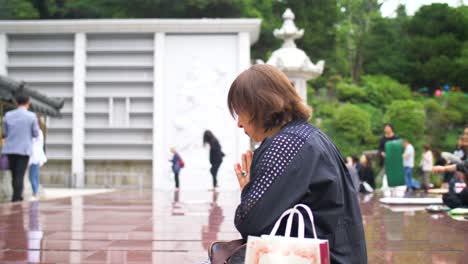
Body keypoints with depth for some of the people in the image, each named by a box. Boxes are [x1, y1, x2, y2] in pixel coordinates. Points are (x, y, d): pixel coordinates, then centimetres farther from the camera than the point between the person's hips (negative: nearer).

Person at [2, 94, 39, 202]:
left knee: (14, 174, 13)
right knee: (20, 174, 0)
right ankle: (16, 197, -4)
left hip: (10, 149, 3)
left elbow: (4, 133, 7)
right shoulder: (32, 116, -5)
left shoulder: (8, 115, 2)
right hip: (24, 149, -3)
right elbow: (36, 134, -1)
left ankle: (17, 196, 20)